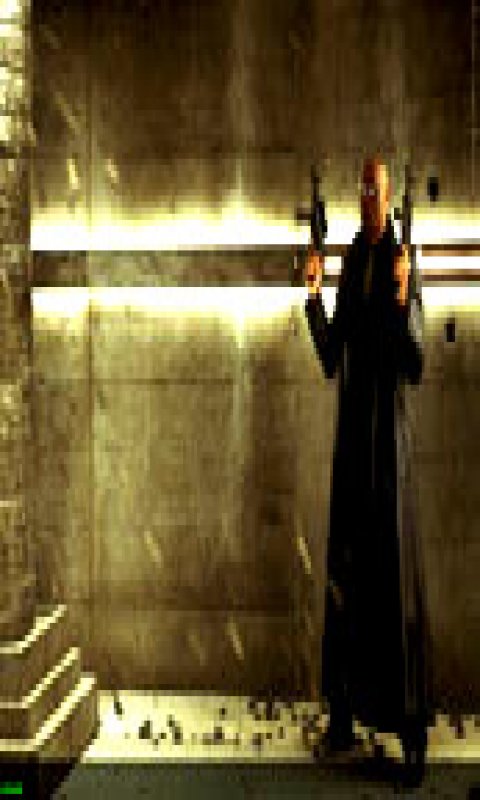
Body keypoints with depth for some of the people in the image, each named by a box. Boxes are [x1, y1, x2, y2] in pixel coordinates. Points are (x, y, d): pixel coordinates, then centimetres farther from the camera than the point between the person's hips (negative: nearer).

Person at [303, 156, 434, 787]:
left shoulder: (406, 266, -6)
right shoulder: (349, 267, 12)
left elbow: (417, 366, -13)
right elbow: (330, 361, 11)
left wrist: (404, 301, -27)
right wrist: (314, 296, 1)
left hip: (391, 434, -6)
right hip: (351, 434, 6)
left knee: (399, 573, -4)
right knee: (345, 570, 10)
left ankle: (412, 728, 4)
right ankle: (345, 714, 22)